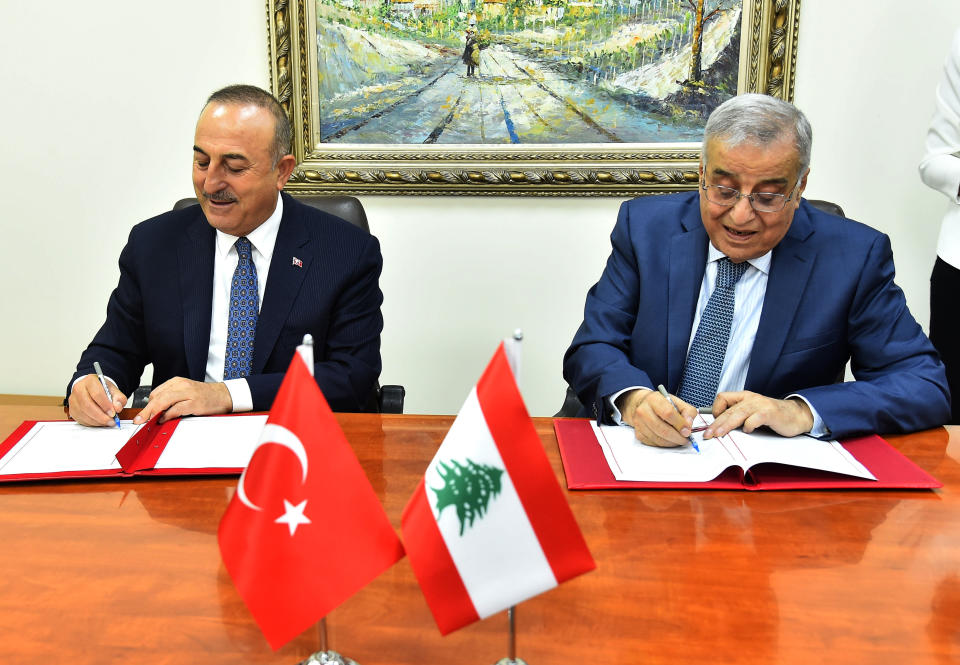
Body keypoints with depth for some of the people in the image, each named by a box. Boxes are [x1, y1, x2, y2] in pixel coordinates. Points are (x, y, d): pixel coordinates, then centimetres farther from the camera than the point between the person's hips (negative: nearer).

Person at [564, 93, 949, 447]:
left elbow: (927, 387, -6)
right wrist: (633, 398, -28)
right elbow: (592, 348, -5)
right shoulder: (646, 226, -1)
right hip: (646, 456, 2)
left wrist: (802, 412, -22)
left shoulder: (853, 256, -5)